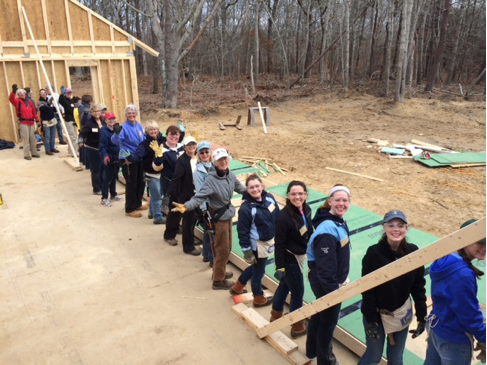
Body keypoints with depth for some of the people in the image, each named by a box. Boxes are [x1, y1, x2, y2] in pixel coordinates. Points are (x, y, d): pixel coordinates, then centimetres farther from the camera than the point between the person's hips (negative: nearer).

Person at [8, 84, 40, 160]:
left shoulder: (29, 102, 15)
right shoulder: (17, 101, 1)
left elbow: (34, 111, 17)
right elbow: (11, 99, -20)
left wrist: (37, 120, 14)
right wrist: (13, 91, -36)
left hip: (31, 122, 5)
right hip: (23, 123, -5)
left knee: (32, 138, 11)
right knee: (26, 139, -5)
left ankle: (34, 153, 21)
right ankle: (27, 155, -2)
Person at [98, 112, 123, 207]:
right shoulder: (104, 131, -15)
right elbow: (102, 146, -22)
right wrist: (105, 155, -37)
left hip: (117, 157, 7)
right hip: (109, 158, -7)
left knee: (114, 177, 18)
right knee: (107, 178, -2)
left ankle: (113, 195, 32)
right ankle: (104, 198, 8)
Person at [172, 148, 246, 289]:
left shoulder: (231, 175, -4)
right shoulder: (211, 179, -25)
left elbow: (239, 187, 14)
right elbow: (200, 197, -32)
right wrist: (186, 206, -48)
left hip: (228, 215, 7)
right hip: (219, 218, -7)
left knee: (227, 247, 21)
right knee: (222, 249, 4)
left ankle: (220, 271, 42)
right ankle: (218, 280, 21)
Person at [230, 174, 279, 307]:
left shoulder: (269, 197, -6)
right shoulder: (246, 208, -25)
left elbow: (278, 217, 7)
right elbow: (242, 232, -19)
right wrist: (247, 252, -16)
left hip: (270, 241, 8)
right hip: (257, 245, -8)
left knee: (256, 267, 26)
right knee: (258, 271, 14)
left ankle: (237, 287, 48)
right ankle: (259, 299, 39)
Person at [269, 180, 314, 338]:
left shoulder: (306, 209, -6)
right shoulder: (284, 217, -29)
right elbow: (279, 244, -23)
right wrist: (280, 267, -19)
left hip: (300, 256, 8)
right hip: (290, 259, -8)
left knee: (285, 285, 25)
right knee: (298, 292, 9)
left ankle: (276, 316, 47)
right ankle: (297, 327, 31)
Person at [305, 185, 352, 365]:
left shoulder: (339, 221, 0)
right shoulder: (328, 230, -31)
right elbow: (325, 266, -30)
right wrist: (332, 290, -24)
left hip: (330, 281, 9)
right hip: (326, 284, -9)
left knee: (320, 315, 26)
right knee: (328, 321, 13)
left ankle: (313, 349, 48)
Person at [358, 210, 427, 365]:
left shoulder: (413, 252, -10)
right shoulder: (374, 253, -21)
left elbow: (418, 286, -1)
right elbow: (367, 290, -16)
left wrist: (422, 317, -1)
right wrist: (370, 320, -14)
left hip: (401, 313, 3)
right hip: (377, 314, -3)